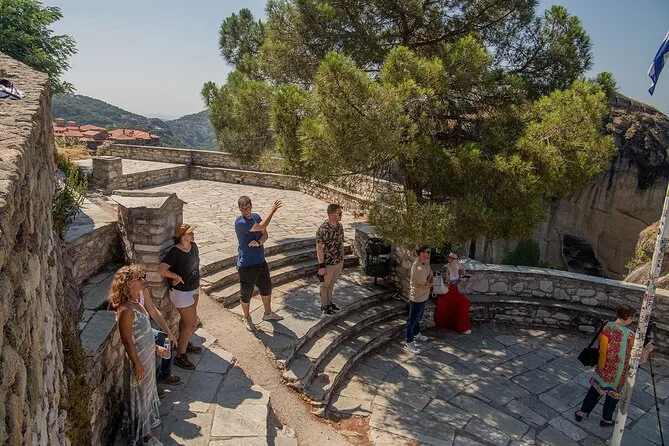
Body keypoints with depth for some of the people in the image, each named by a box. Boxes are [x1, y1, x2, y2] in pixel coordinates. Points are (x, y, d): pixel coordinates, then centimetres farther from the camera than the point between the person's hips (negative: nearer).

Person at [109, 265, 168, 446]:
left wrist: (155, 348, 15)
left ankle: (147, 421, 47)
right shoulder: (126, 310, -28)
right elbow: (127, 341, -23)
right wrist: (138, 365, -17)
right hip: (138, 358, -9)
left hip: (148, 354, 9)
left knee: (147, 389, 26)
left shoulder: (136, 302, 1)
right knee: (139, 394, 10)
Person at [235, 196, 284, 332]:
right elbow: (261, 227, -25)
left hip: (261, 261, 7)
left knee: (266, 288, 21)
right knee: (246, 293, 9)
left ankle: (268, 313, 42)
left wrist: (259, 242, -21)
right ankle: (247, 318, 31)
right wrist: (272, 211, -19)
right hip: (246, 264, -7)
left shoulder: (256, 217, 2)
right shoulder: (239, 222, -21)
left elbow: (265, 234, 1)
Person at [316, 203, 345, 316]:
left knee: (332, 283, 23)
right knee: (325, 284, 12)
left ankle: (329, 302, 41)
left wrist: (342, 259, 15)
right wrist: (321, 266, -19)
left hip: (339, 261, 7)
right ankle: (324, 306, 28)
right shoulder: (323, 230, -26)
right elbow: (319, 249, -21)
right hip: (328, 263, -7)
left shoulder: (339, 226, -2)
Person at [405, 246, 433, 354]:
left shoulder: (425, 262, -2)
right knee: (412, 320, 4)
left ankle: (416, 333, 49)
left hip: (423, 297, 9)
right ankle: (409, 342, 16)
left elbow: (431, 275, 5)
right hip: (417, 298, -9)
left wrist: (429, 279, -16)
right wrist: (430, 282, -6)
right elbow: (426, 286, -25)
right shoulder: (419, 269, -32)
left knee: (418, 317, 28)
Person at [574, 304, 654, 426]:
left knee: (595, 389, 22)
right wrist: (647, 349, -1)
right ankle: (606, 419, 36)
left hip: (601, 369, 5)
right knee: (613, 394, 18)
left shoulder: (606, 326, -9)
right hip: (617, 374, -4)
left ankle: (582, 412, 32)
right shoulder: (630, 335, -25)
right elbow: (641, 359, -18)